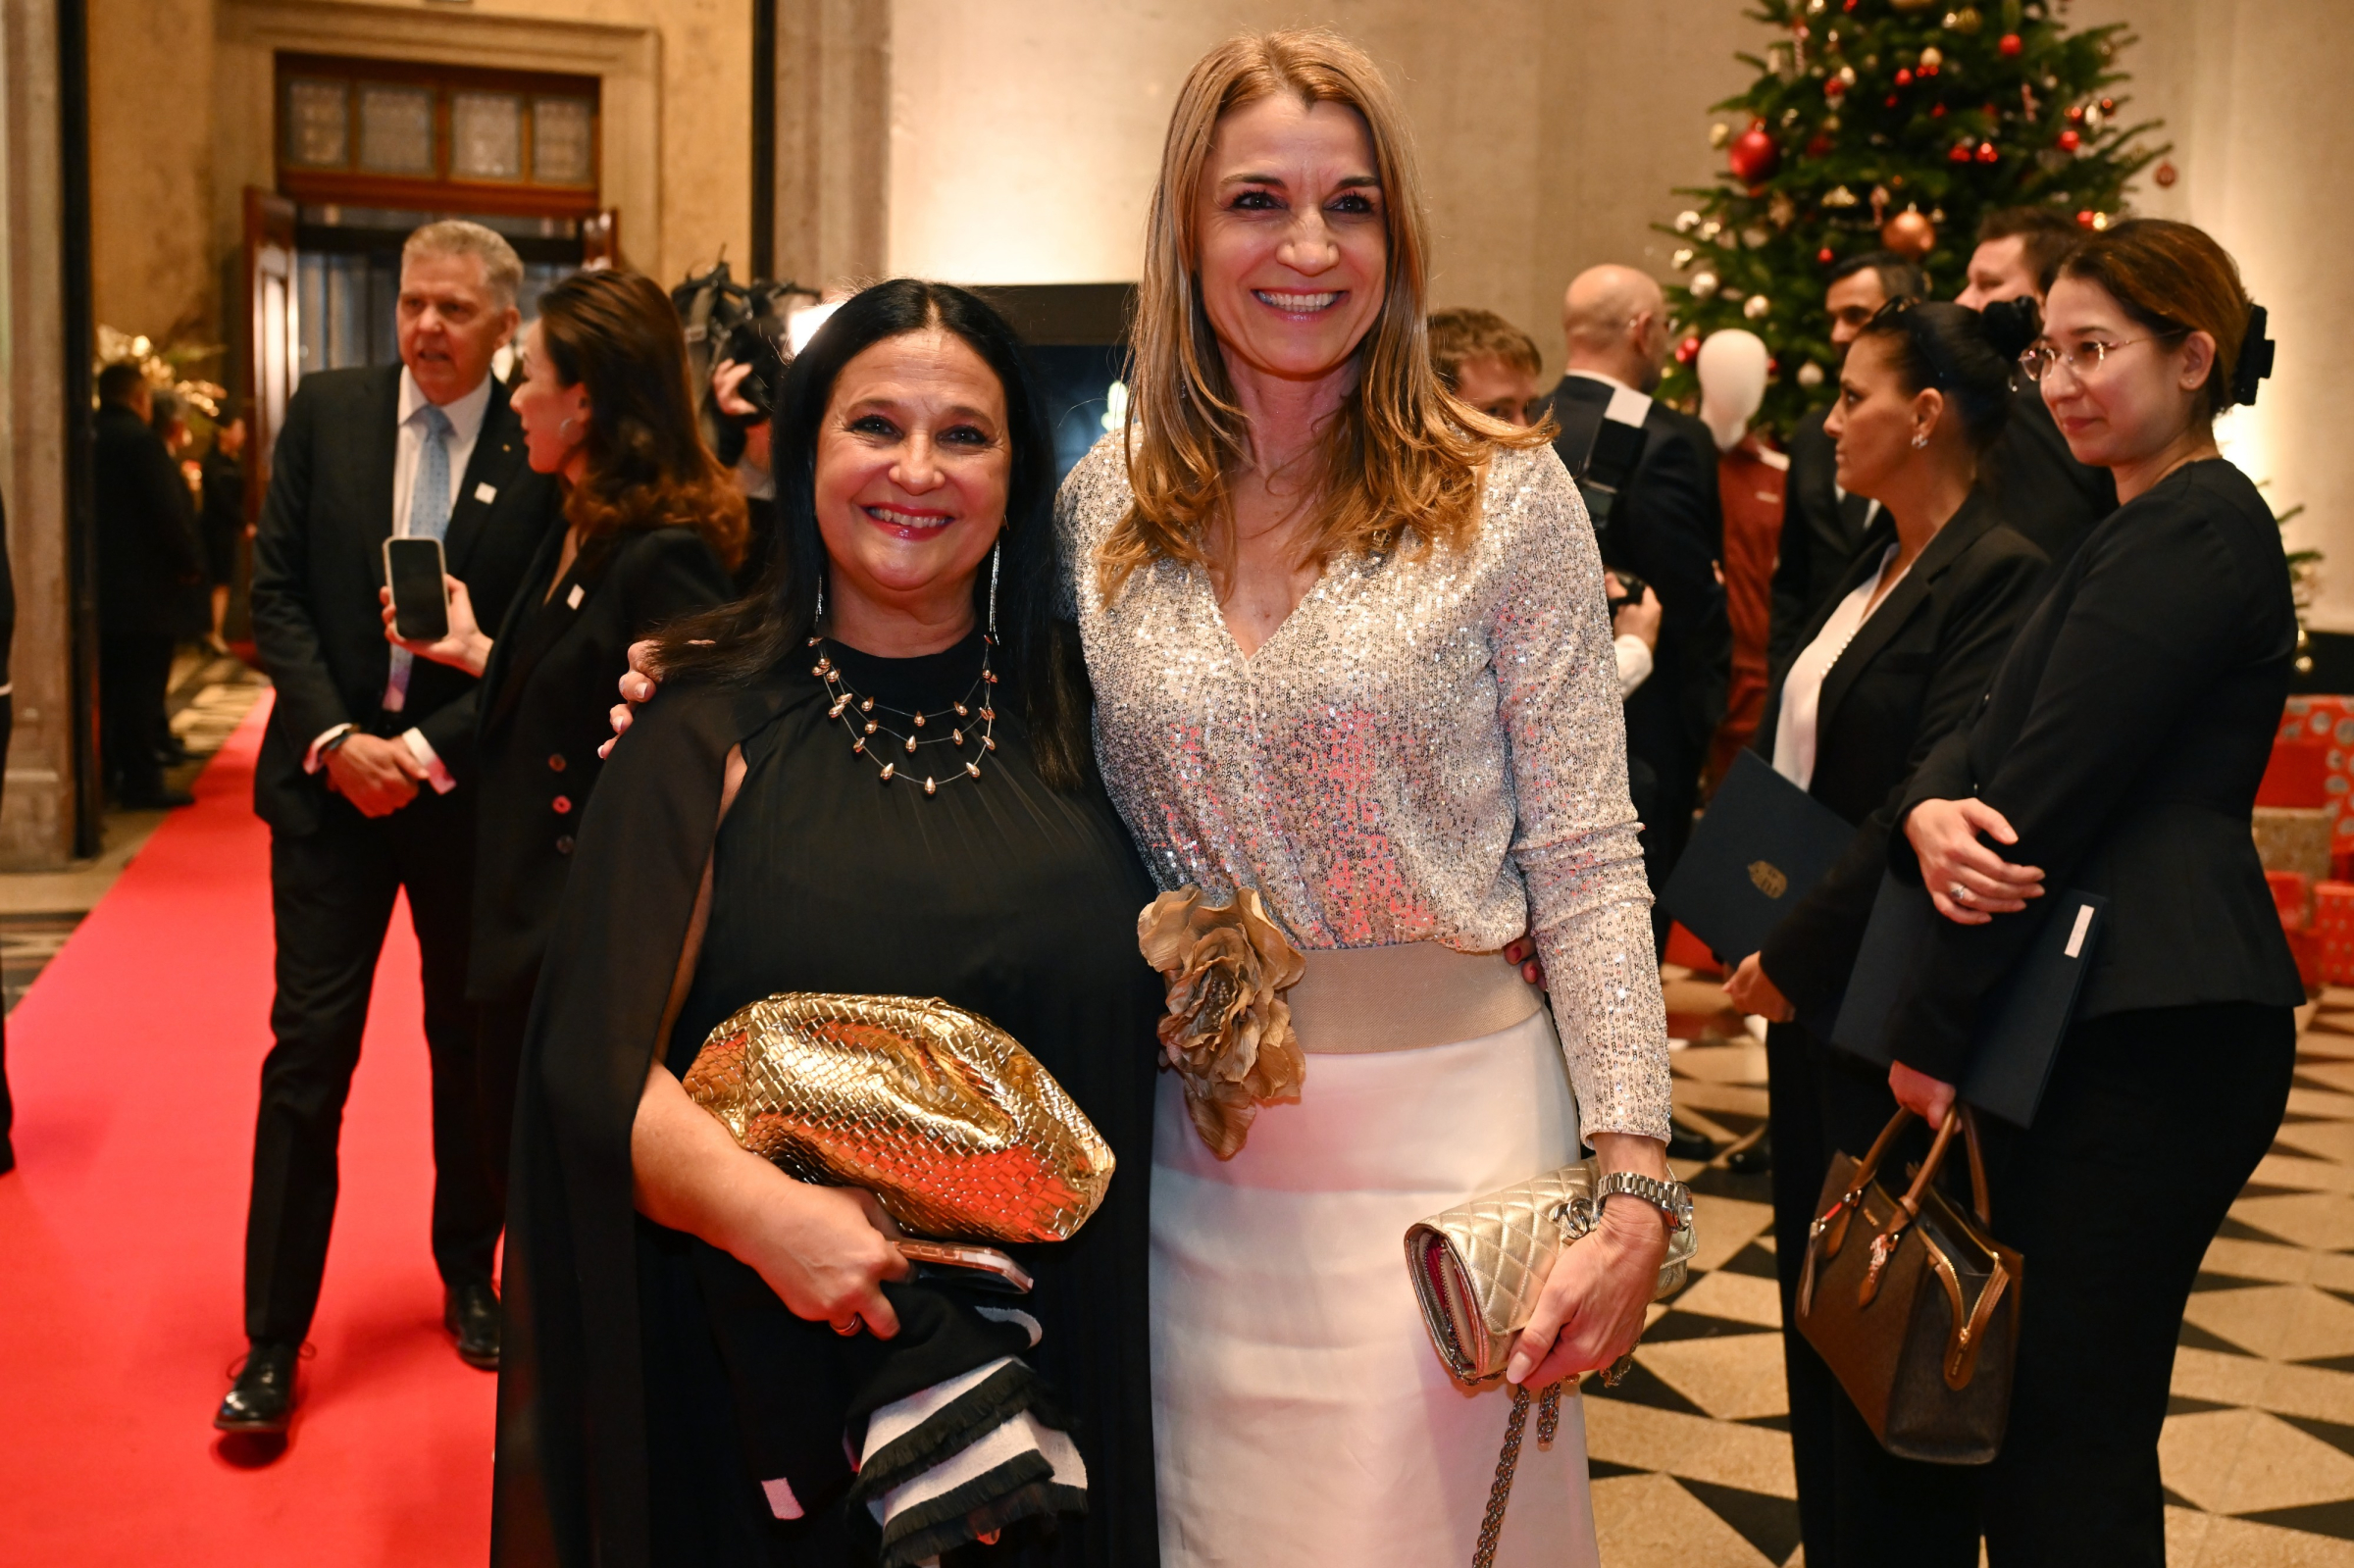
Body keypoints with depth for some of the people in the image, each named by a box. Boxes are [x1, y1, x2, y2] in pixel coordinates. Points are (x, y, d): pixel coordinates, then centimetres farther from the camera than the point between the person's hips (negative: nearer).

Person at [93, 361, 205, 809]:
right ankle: (141, 783, 0)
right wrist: (191, 565, -7)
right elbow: (168, 511, -19)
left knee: (113, 687, 14)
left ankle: (114, 773, 21)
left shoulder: (90, 439, 9)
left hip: (101, 585, 8)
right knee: (142, 687, -3)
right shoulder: (140, 439, -15)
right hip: (145, 587, -8)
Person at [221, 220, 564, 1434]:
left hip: (469, 781, -1)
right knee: (309, 1048, 0)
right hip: (331, 776, 1)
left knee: (473, 1045, 12)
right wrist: (336, 736, -10)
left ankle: (470, 1279, 31)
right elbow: (277, 589, 1)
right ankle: (273, 1343, 8)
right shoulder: (326, 410, 2)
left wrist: (432, 749, -14)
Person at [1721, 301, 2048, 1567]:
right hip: (1810, 987, 9)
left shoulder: (1999, 576, -17)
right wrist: (1764, 942, 5)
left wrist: (1796, 956, -17)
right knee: (1816, 1288, 17)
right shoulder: (1873, 565, 11)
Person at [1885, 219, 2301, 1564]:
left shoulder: (2191, 532, -12)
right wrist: (1932, 814, -13)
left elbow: (2050, 796, -17)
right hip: (2109, 1016, 10)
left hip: (2151, 1035, -10)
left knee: (2073, 1433, -3)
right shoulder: (2144, 532, 20)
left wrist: (1934, 1026, -12)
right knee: (2033, 1413, 15)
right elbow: (1993, 733, 11)